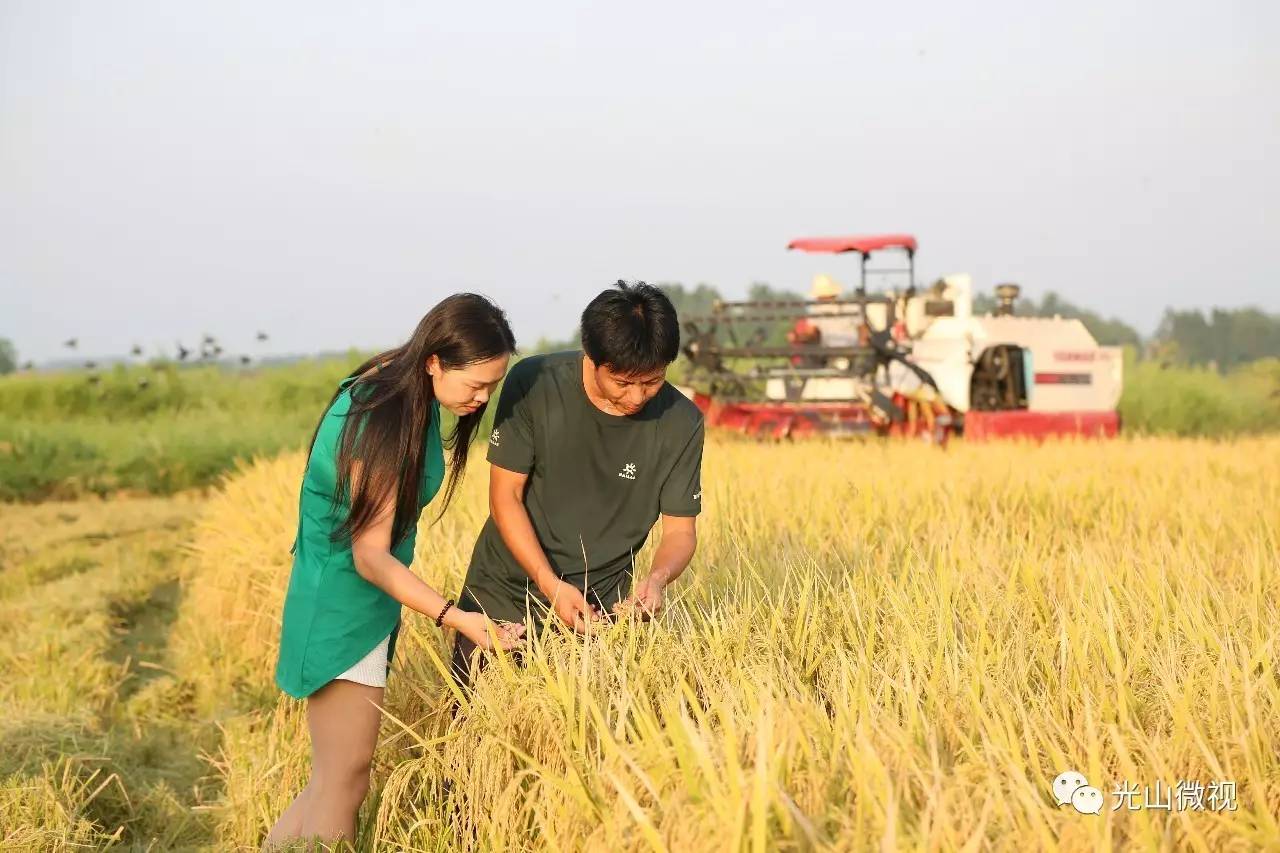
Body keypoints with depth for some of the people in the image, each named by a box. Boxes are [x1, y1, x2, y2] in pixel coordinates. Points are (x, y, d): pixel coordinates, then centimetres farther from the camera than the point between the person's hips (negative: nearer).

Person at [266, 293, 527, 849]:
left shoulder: (403, 387, 1)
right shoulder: (383, 423, -26)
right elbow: (371, 557, -24)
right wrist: (453, 616, -33)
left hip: (371, 597, 9)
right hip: (343, 600, -9)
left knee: (338, 777, 11)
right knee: (343, 782, -6)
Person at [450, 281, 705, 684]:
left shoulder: (681, 422, -13)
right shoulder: (533, 384, -17)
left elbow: (680, 530, -6)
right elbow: (505, 497, -13)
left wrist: (658, 577, -30)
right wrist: (550, 584, -24)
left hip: (600, 605, 1)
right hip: (505, 590, 0)